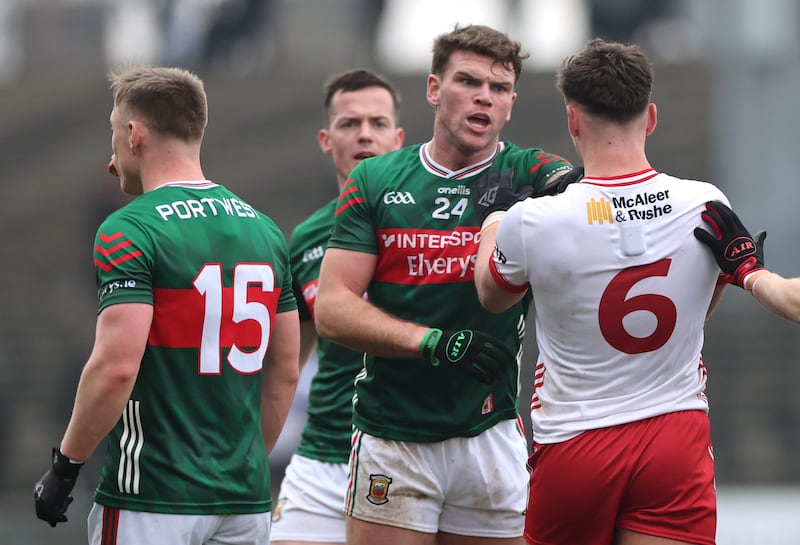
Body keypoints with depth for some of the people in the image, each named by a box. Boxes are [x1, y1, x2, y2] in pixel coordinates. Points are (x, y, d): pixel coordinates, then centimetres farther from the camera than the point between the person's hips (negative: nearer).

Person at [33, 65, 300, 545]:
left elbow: (116, 368, -19)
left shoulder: (129, 232, -11)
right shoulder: (264, 231, 11)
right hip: (247, 500, 7)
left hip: (154, 504, -6)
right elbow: (285, 372, 14)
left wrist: (66, 465, -8)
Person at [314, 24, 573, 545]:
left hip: (492, 438, 0)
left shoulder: (530, 175, 2)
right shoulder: (374, 182, 5)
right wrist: (432, 341, -16)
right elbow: (332, 308, -1)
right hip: (391, 438, 0)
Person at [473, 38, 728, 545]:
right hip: (679, 437, 1)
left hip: (573, 446, -1)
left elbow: (492, 295, 12)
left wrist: (497, 210, 30)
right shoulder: (707, 205, -4)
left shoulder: (532, 222, -12)